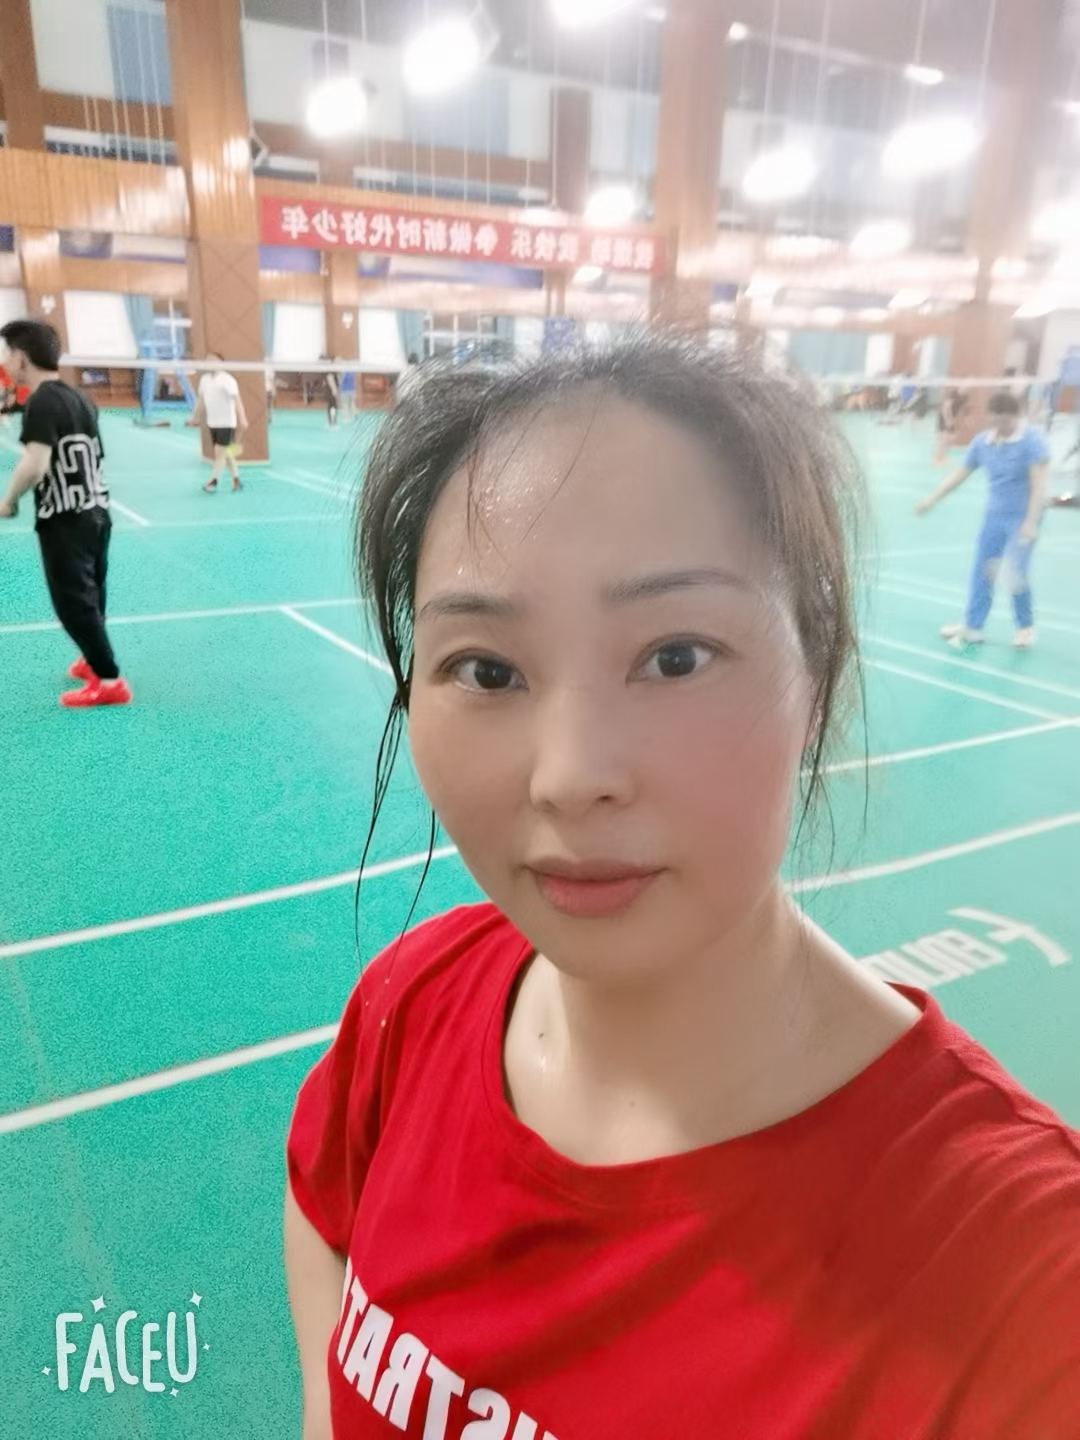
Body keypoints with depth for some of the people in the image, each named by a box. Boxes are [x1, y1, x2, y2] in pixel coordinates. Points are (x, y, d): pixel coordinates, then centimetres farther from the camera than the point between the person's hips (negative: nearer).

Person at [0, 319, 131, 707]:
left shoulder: (41, 402, -17)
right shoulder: (79, 397, 8)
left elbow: (35, 464, -28)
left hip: (65, 521, -8)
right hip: (96, 512, 8)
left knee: (73, 601, -1)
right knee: (89, 595, 19)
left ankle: (110, 681, 0)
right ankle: (94, 660, 33)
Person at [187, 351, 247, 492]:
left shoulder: (227, 380, -12)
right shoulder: (204, 379, 10)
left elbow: (237, 400, -19)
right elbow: (201, 400, 20)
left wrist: (242, 419, -29)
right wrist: (195, 417, 21)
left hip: (226, 422, -7)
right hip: (212, 422, 7)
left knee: (219, 451, -10)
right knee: (226, 453, 10)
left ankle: (213, 481, -3)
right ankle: (236, 480, 18)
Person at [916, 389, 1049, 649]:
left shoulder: (1032, 440, -15)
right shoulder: (982, 442, 1)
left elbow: (1038, 484, -18)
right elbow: (960, 475, 12)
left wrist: (1031, 522, -26)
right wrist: (931, 500, 11)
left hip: (1022, 517, -5)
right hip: (994, 515, 6)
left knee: (1017, 573, -7)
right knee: (982, 570, 6)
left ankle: (1026, 626, 16)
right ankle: (973, 627, 15)